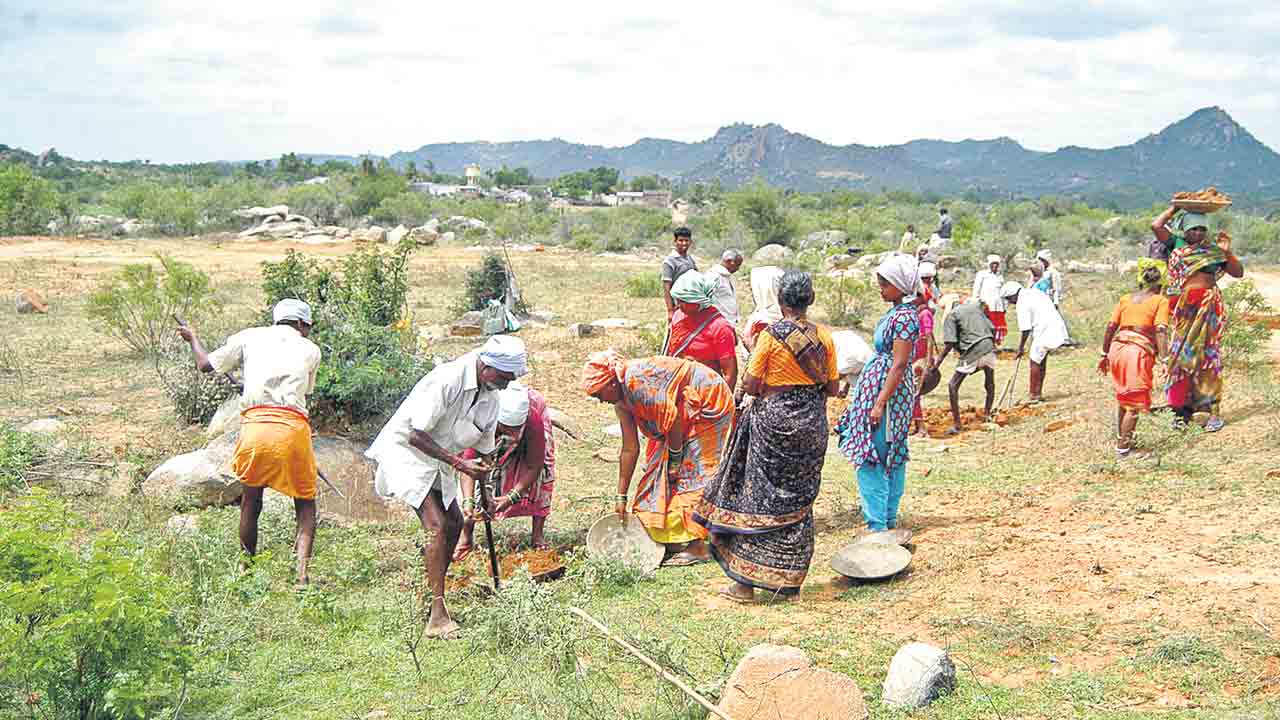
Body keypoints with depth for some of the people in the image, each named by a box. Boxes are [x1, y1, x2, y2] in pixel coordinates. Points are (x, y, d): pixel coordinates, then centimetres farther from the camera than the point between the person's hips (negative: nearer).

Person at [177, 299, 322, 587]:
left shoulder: (249, 337, 18)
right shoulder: (310, 349, 18)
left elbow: (205, 365, 25)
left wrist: (193, 339, 45)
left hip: (255, 425, 1)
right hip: (294, 428, -1)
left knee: (250, 502, 19)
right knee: (305, 503, 12)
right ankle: (302, 572, -3)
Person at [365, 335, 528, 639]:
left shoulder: (490, 398, 0)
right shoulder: (447, 379, -26)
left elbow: (472, 449, 6)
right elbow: (417, 435, -25)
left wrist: (468, 499, -2)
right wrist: (458, 462, -24)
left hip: (437, 461, 9)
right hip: (404, 451, -9)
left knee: (454, 526, 8)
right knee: (436, 526, -19)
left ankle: (429, 598, 24)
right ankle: (438, 617, -18)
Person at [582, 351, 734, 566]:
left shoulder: (637, 380, -27)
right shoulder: (621, 402, 2)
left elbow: (673, 418, -25)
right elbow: (630, 449, 5)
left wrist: (674, 459, -14)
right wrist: (621, 497, 6)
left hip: (709, 404, -10)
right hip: (687, 419, 10)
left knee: (692, 472, -12)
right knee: (663, 474, 7)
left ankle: (698, 548, -11)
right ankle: (673, 541, 12)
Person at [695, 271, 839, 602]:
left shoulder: (771, 336, -12)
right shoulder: (823, 336, 0)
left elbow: (751, 384, -13)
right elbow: (833, 387, 3)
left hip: (774, 419, -4)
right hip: (812, 423, 4)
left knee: (759, 498, 3)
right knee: (798, 501, 12)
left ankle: (745, 581, 5)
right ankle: (790, 579, 18)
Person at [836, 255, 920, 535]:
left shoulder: (905, 317, -19)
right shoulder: (897, 312, 11)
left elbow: (899, 365, -22)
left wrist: (880, 403, -23)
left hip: (887, 389, -10)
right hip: (878, 387, 10)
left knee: (871, 459, -8)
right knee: (892, 457, 16)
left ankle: (878, 526, -5)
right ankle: (889, 517, 25)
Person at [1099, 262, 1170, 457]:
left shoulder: (1125, 299, 16)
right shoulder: (1161, 301, 3)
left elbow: (1111, 327, 12)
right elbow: (1161, 331, -9)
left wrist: (1104, 355, 18)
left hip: (1117, 347, 5)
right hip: (1139, 351, -5)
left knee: (1122, 397, 23)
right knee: (1134, 403, 5)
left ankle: (1120, 438, 32)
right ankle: (1123, 447, 6)